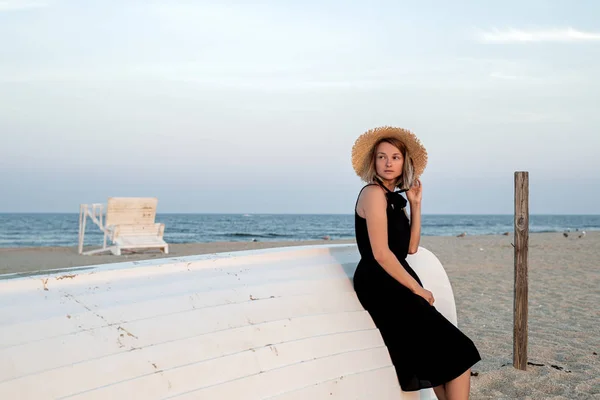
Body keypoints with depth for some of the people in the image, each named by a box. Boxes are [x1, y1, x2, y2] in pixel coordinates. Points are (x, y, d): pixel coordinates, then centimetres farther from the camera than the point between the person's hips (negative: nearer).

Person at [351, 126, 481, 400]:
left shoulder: (395, 198, 15)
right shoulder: (373, 193, -12)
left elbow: (410, 248, 9)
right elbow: (380, 253, -19)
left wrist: (415, 204, 6)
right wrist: (417, 289, -12)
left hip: (394, 284, 9)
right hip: (382, 286, -9)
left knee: (440, 353, 7)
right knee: (457, 352, -6)